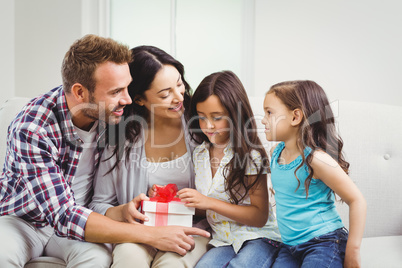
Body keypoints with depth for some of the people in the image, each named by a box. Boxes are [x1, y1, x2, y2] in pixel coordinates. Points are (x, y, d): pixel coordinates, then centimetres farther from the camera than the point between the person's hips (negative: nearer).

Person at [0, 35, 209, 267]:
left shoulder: (111, 113, -15)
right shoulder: (32, 128, -30)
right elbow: (63, 215, -35)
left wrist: (128, 204, -20)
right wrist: (150, 235, -37)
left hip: (80, 216, 4)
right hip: (22, 219, -3)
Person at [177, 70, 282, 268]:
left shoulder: (250, 155, -11)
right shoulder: (199, 154, 8)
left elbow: (260, 217, -12)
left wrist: (210, 203, -20)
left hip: (258, 238, -4)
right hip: (223, 240, 4)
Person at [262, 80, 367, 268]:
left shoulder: (315, 159, -19)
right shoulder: (275, 153, 4)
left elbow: (356, 200, -15)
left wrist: (352, 251, -14)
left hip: (324, 243, -6)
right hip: (290, 246, 7)